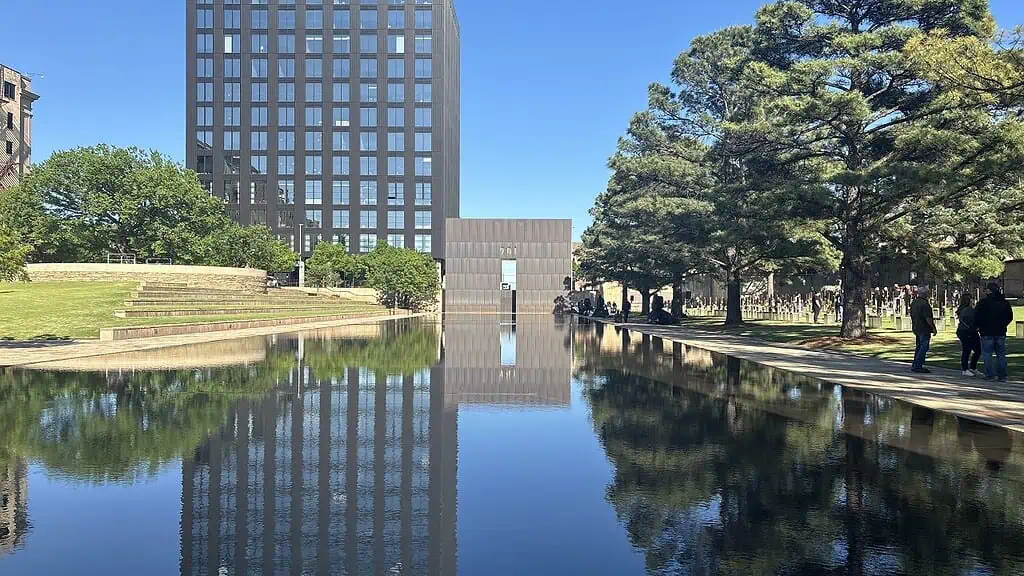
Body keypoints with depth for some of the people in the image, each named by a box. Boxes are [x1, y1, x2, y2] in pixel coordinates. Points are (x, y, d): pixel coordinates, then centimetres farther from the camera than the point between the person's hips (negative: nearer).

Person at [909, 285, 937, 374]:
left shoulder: (913, 303, 9)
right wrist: (934, 328, -13)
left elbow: (911, 315, 17)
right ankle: (917, 366, -6)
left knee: (919, 347, 17)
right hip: (924, 329, -9)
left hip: (916, 329, 9)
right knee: (924, 347, -4)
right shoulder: (924, 304, -19)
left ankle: (915, 366, 21)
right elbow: (928, 318, -21)